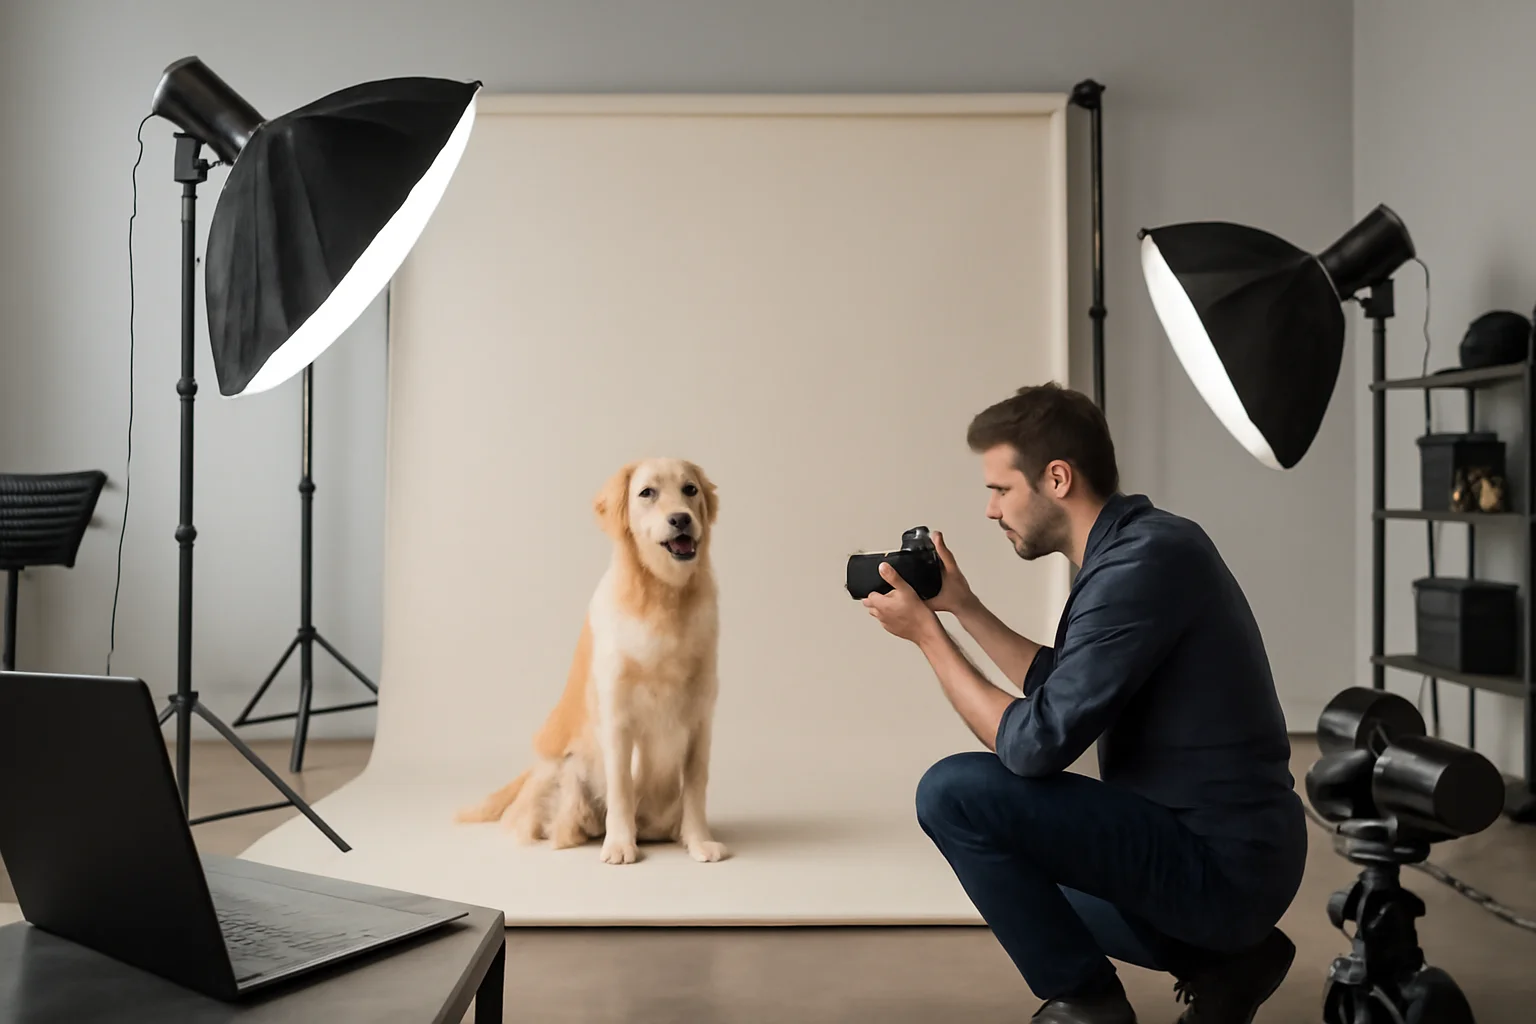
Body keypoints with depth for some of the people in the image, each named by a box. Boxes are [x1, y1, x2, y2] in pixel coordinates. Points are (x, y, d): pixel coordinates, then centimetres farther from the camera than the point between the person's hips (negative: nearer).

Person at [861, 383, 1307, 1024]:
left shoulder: (1144, 561, -22)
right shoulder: (1136, 544, 7)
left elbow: (1036, 744, -24)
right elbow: (1061, 685, 19)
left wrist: (926, 633, -14)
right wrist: (961, 606, 14)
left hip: (1221, 864, -10)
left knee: (954, 792, -18)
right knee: (1013, 863, 28)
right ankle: (1222, 959, 18)